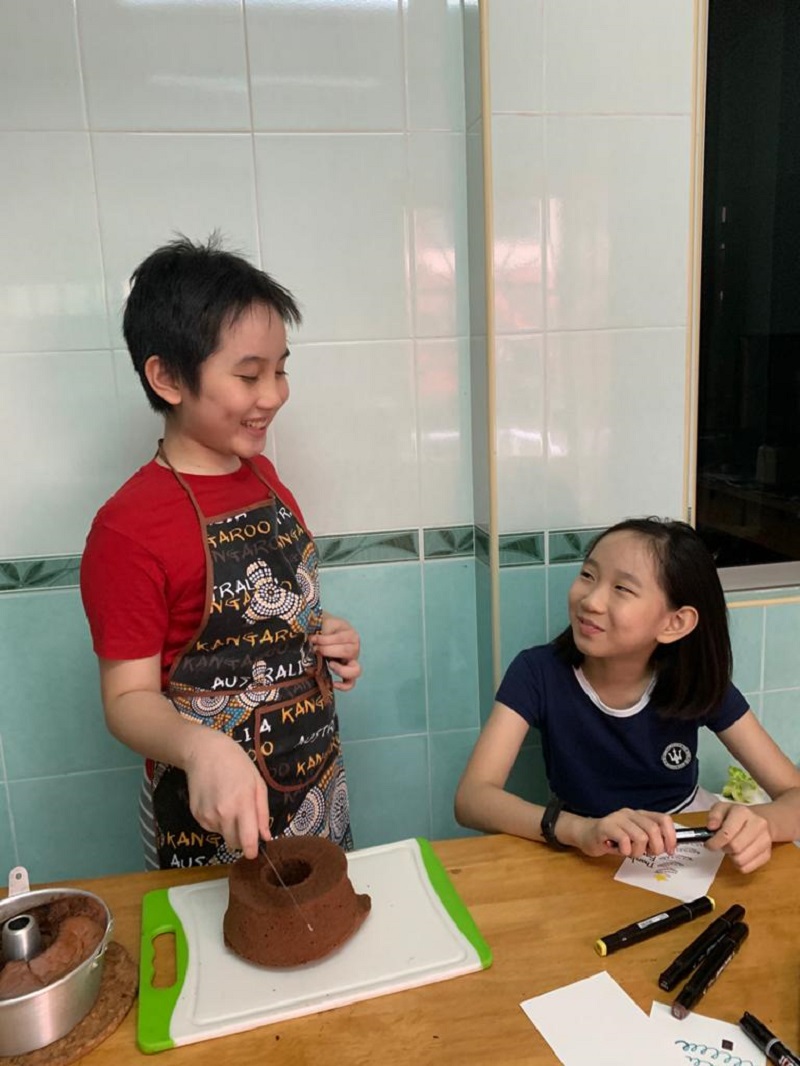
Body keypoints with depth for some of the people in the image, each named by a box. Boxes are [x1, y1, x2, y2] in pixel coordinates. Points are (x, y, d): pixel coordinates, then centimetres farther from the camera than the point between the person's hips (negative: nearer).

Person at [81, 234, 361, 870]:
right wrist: (200, 748, -36)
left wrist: (325, 636, -5)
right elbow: (128, 697, -17)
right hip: (214, 819, -7)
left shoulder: (263, 475, 1)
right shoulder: (129, 529, -22)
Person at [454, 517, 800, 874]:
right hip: (586, 857, -2)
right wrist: (581, 830, -43)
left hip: (686, 847, 2)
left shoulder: (697, 681, -14)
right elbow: (471, 797, -26)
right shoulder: (538, 672, -19)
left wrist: (757, 824, -36)